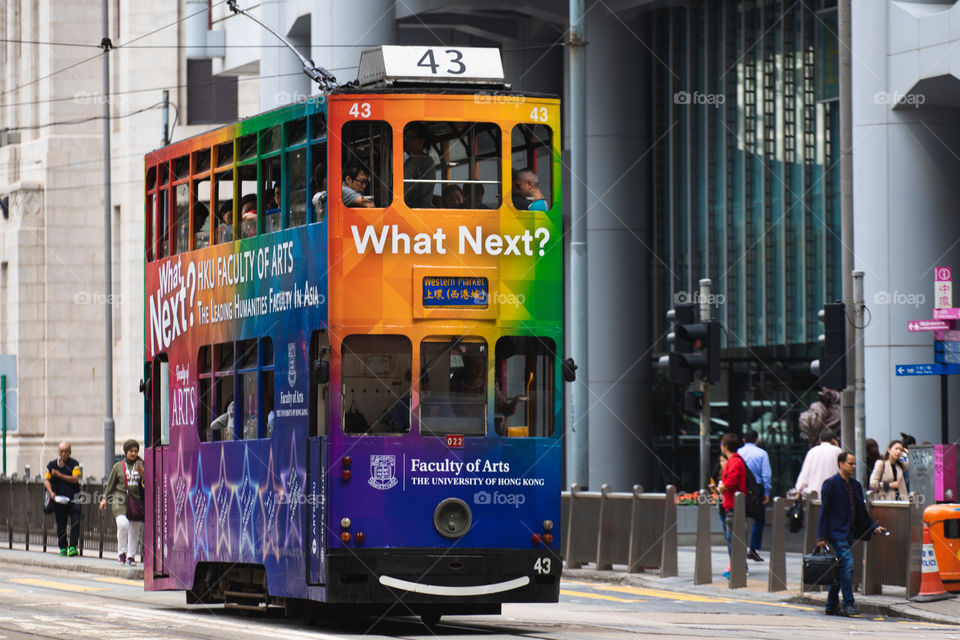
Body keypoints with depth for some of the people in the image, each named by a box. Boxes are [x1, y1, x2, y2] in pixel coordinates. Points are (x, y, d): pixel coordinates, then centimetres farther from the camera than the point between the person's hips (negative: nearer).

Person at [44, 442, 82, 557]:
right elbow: (47, 480, 6)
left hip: (73, 499, -2)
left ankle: (72, 547, -14)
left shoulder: (74, 464, 0)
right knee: (61, 525, 6)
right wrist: (51, 492, -11)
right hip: (59, 499, 2)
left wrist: (59, 475, -14)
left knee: (75, 523, -13)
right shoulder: (52, 465, 6)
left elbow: (75, 479, -10)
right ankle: (63, 548, 16)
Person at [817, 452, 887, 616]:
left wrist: (875, 527, 11)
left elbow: (861, 511, 22)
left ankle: (832, 605, 15)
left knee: (840, 569, 9)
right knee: (847, 565, -16)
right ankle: (848, 604, -14)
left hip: (849, 532, 8)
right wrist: (822, 536, -12)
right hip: (836, 532, -8)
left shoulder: (856, 485, 15)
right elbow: (824, 510, -8)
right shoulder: (831, 484, -7)